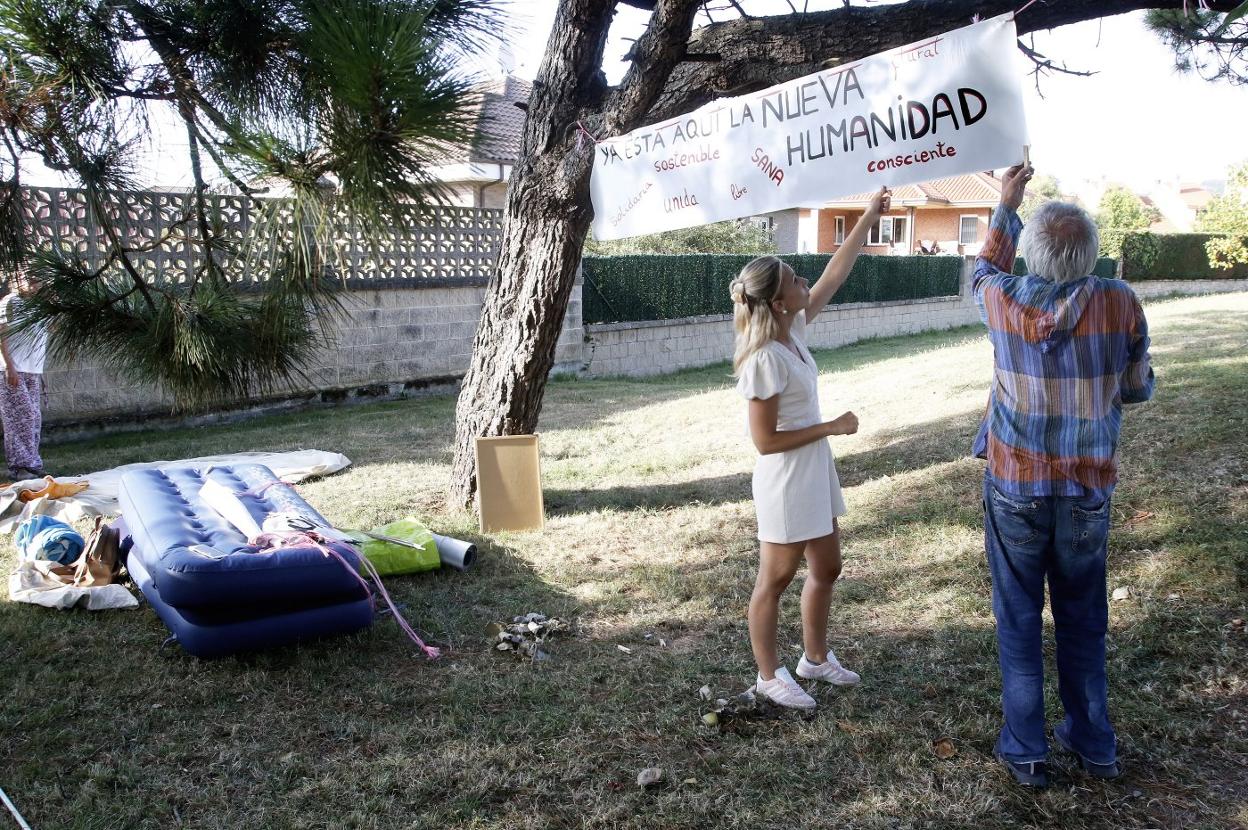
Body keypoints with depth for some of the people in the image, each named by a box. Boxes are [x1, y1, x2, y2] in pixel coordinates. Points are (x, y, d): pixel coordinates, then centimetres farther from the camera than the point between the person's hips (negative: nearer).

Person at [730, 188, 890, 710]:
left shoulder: (792, 330, -1)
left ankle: (815, 658, 39)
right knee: (776, 580, 8)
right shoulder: (764, 359, -25)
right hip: (785, 483, -9)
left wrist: (868, 219, 8)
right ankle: (769, 675, 25)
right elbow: (765, 441, -23)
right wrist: (832, 427, -17)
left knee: (826, 569, 20)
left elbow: (835, 275, 9)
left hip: (814, 475, 9)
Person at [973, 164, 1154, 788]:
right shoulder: (1121, 304, -10)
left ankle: (1025, 751, 17)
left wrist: (1006, 204, 25)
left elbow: (985, 267, 14)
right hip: (1089, 490, 1)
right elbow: (1138, 388, 2)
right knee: (1083, 618, 16)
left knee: (1018, 618, 9)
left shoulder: (1005, 302, -10)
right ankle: (1094, 745, 29)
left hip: (1015, 487, -1)